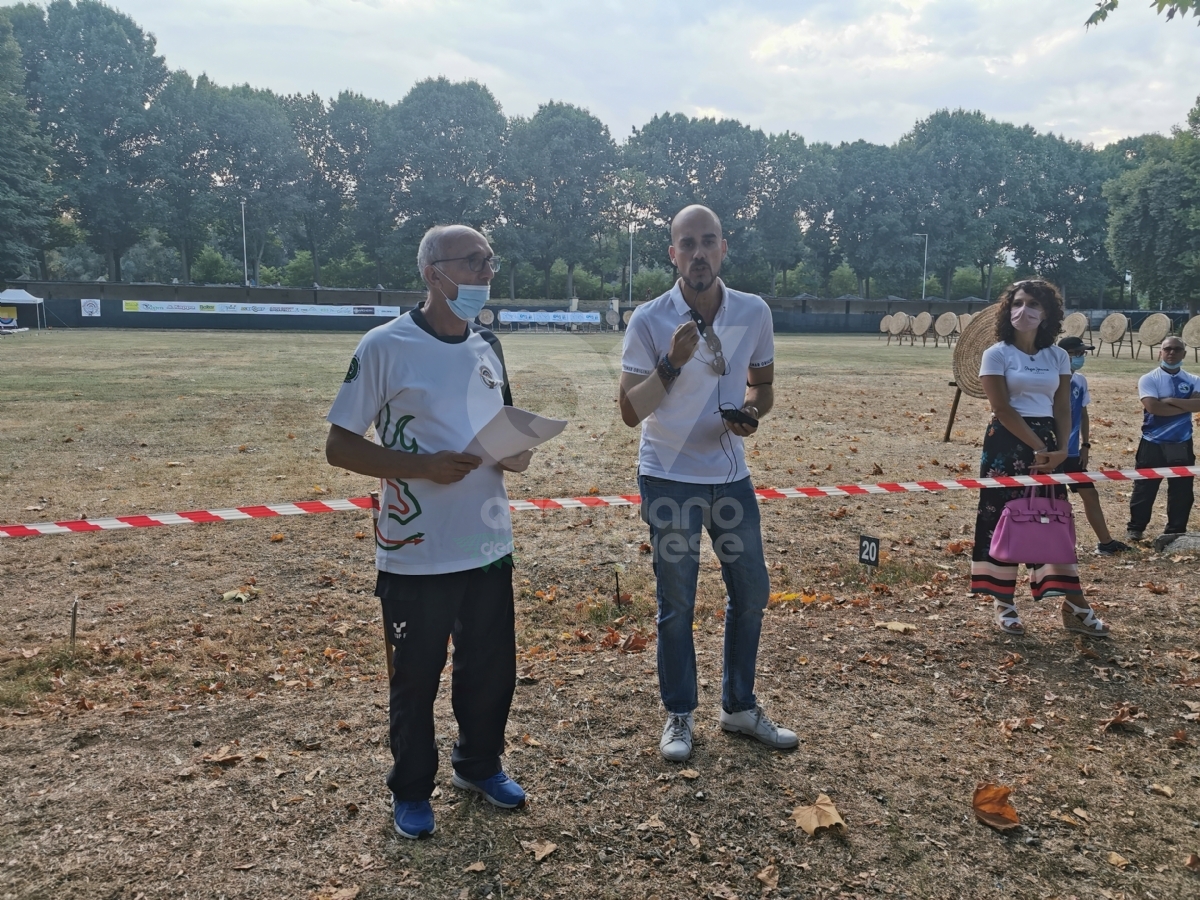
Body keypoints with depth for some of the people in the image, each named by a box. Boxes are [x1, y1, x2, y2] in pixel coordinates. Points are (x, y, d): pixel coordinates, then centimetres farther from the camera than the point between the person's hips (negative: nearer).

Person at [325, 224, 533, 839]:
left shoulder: (488, 346, 7)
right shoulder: (384, 346, -13)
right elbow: (340, 446, -11)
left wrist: (517, 453, -5)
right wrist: (422, 466, -23)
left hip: (489, 545, 6)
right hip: (416, 554, -5)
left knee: (492, 666, 17)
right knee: (415, 678, 11)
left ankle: (478, 765, 42)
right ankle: (410, 791, 34)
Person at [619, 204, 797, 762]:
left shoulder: (754, 312, -3)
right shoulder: (649, 321, -12)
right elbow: (630, 412, -15)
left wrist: (751, 413, -11)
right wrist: (673, 363, -29)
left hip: (731, 475, 4)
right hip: (669, 479, -4)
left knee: (751, 591, 11)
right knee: (676, 604, 5)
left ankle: (740, 707, 30)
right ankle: (679, 715, 23)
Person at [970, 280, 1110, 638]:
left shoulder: (1058, 357, 9)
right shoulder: (997, 354, -4)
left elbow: (1062, 409, 6)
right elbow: (1003, 409, -12)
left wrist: (1060, 449, -10)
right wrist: (1038, 448, -16)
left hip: (1047, 443, 4)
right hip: (1006, 444, -4)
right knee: (1002, 519, -1)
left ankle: (1074, 606, 12)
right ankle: (1004, 604, 9)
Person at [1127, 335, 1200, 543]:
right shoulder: (1148, 379, -5)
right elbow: (1153, 407, -19)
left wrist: (1170, 400, -18)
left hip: (1181, 445, 3)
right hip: (1153, 443, -3)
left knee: (1182, 490, 7)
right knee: (1144, 488, 3)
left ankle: (1175, 531, 19)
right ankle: (1135, 528, 16)